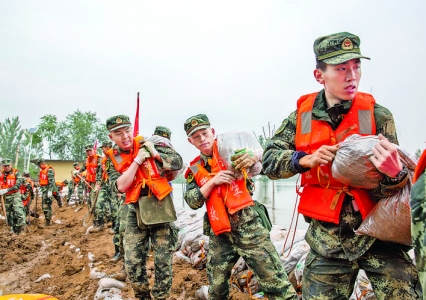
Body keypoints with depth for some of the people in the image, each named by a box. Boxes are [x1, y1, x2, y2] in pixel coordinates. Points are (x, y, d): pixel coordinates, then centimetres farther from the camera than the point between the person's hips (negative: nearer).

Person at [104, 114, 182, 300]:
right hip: (136, 212, 2)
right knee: (132, 264, 6)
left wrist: (156, 154, -15)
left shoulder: (147, 144, -1)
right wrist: (138, 159, -16)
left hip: (160, 208, -2)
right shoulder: (113, 159, 3)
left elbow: (178, 162, -2)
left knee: (163, 262, 6)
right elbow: (121, 186, -14)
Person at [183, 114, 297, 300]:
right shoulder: (194, 169, 11)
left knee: (276, 283, -5)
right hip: (219, 234, 4)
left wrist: (255, 156, -25)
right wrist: (212, 181, -12)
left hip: (249, 227, -3)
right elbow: (192, 202, 1)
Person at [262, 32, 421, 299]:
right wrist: (306, 160, -18)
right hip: (326, 238, 1)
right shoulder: (303, 114, -2)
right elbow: (269, 161, -1)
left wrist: (394, 174, -30)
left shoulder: (377, 115, -7)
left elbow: (388, 189, -7)